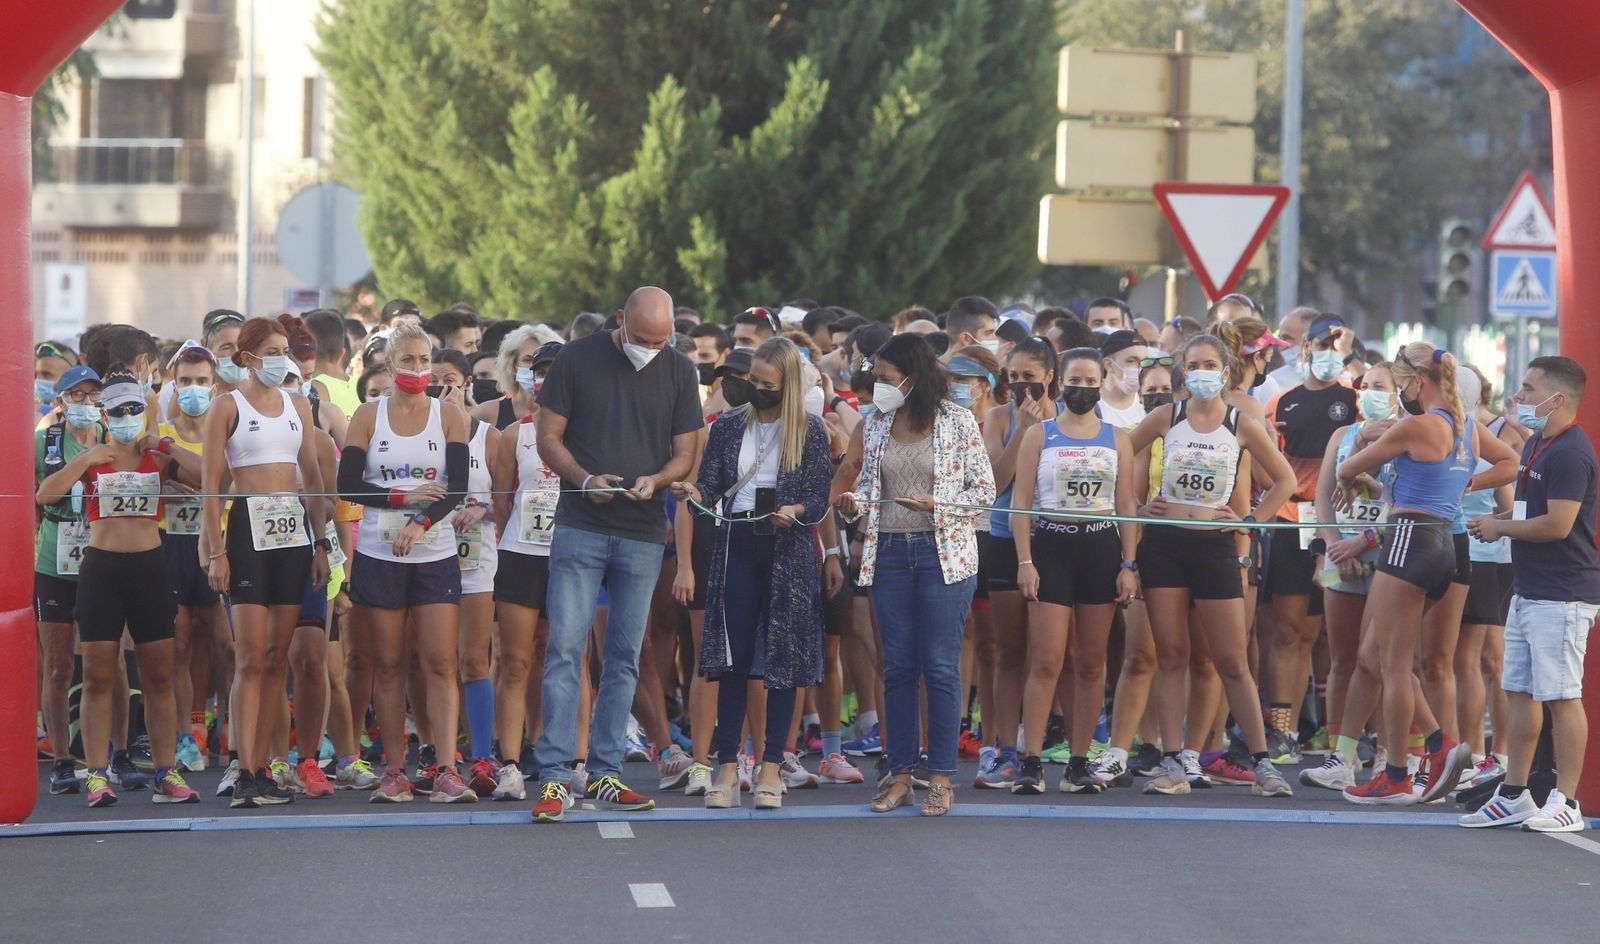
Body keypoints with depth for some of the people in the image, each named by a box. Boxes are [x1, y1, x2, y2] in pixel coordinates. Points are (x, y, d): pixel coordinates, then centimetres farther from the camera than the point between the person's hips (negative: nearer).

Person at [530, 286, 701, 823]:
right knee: (564, 651, -9)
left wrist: (656, 480, -13)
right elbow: (549, 439, 1)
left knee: (624, 659, 6)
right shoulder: (577, 359, -1)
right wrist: (586, 481, -16)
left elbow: (685, 453, 9)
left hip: (643, 536, 3)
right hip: (580, 530, -3)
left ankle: (605, 775, 12)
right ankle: (555, 777, -9)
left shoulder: (678, 372, 6)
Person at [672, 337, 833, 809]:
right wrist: (692, 492, -15)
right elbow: (710, 485, 7)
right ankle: (727, 767, 2)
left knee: (785, 659, -1)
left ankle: (771, 766, 5)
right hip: (737, 545, 2)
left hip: (788, 552, -2)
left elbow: (820, 500, 0)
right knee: (733, 659, -1)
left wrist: (795, 512, -19)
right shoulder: (728, 426, 10)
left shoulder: (809, 430, 2)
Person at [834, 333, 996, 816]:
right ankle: (901, 774, 11)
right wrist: (853, 503, -5)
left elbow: (984, 490, -2)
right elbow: (862, 483, 17)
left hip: (944, 553, -4)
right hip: (888, 553, 4)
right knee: (897, 667, 5)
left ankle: (941, 777, 1)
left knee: (941, 666, -5)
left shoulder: (958, 422, -3)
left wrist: (937, 504, -16)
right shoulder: (874, 424, 10)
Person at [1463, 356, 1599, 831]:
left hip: (1562, 596, -10)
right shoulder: (1535, 446, 15)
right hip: (1529, 591, 10)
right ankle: (1513, 796, 20)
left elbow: (1557, 524, -24)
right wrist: (1497, 520, 5)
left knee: (1561, 696, -5)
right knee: (1518, 690, 13)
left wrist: (1500, 527, -10)